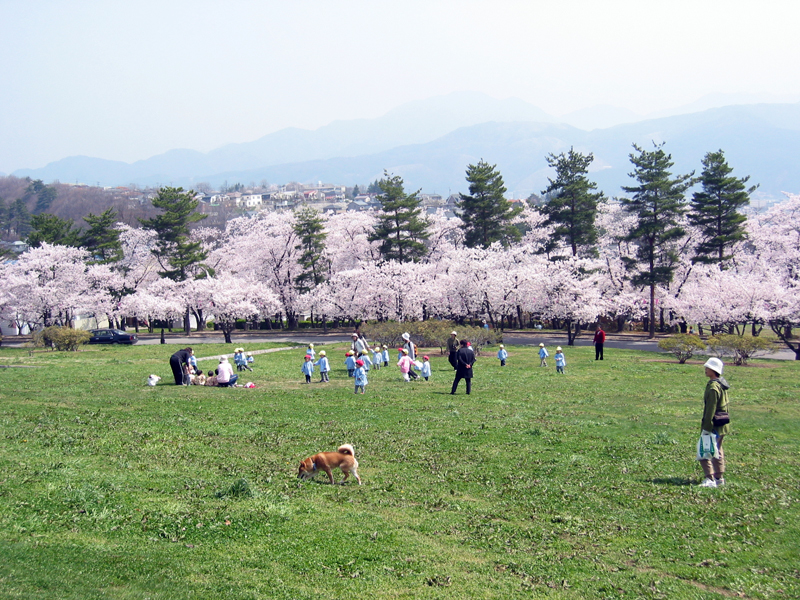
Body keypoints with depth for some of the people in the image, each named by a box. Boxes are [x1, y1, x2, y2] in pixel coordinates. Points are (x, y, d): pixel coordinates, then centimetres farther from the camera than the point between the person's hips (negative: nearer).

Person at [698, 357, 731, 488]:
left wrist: (706, 427, -20)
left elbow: (710, 409, -22)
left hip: (715, 424, -10)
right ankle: (719, 477, 26)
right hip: (723, 424, 10)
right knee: (717, 451, 19)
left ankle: (710, 479, -13)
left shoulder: (713, 387, -20)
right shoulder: (722, 384, 11)